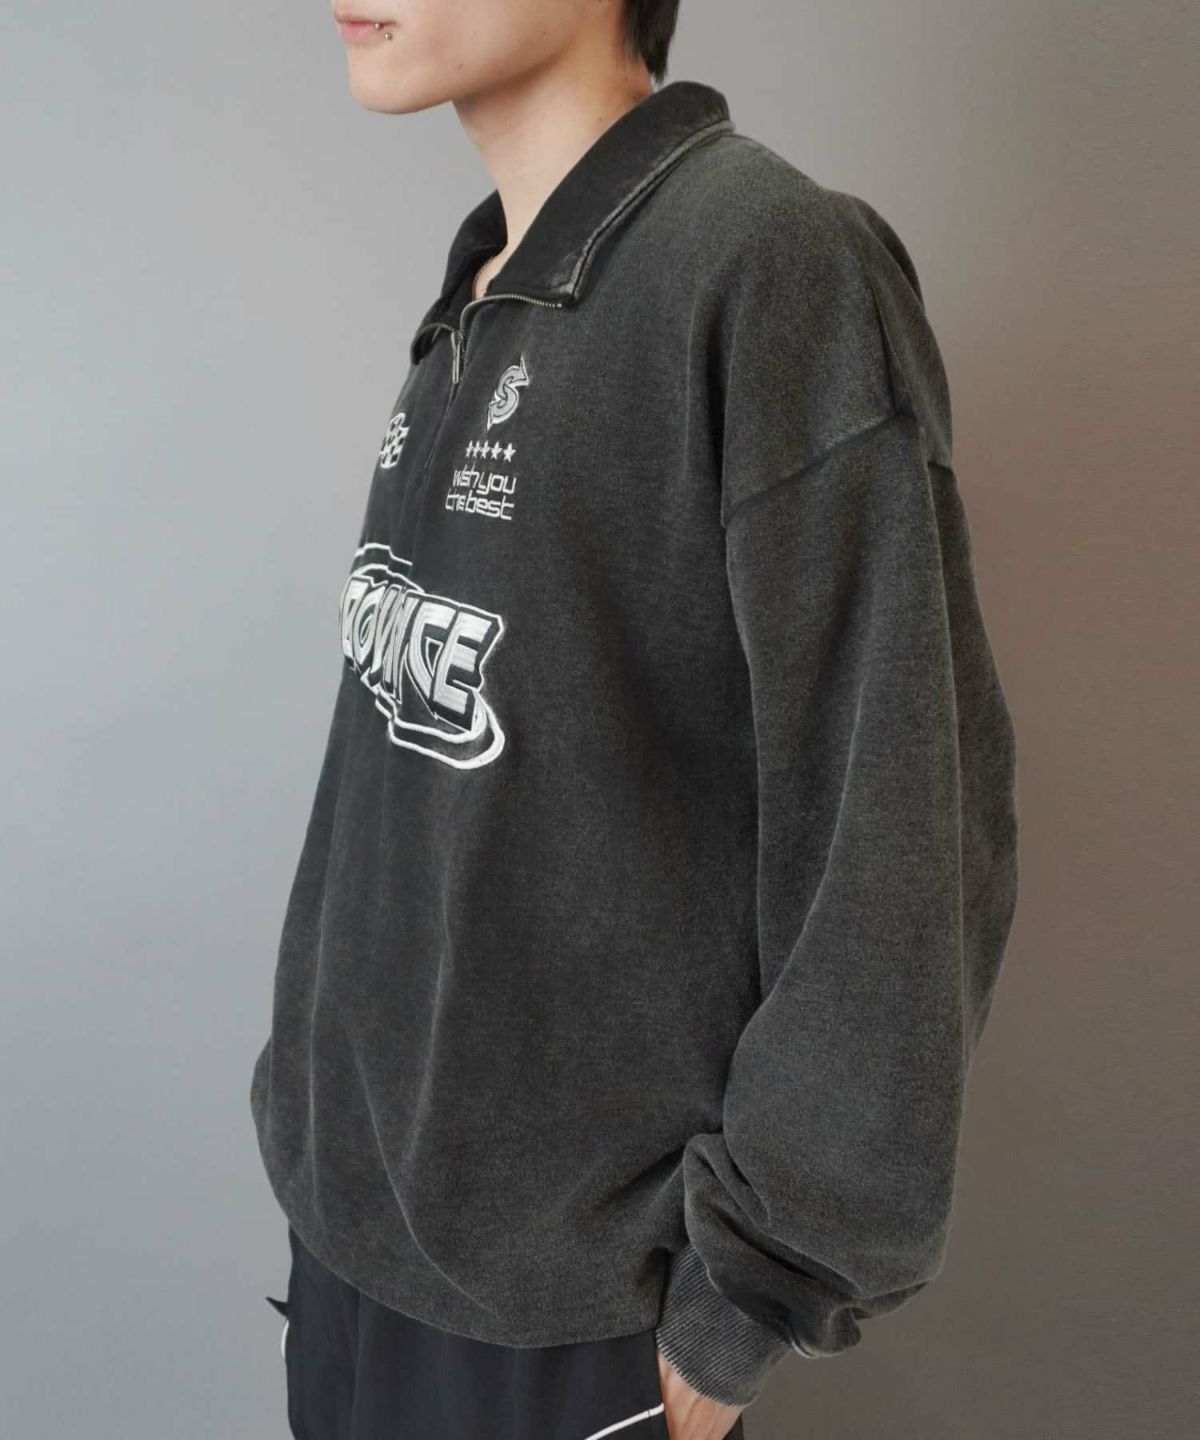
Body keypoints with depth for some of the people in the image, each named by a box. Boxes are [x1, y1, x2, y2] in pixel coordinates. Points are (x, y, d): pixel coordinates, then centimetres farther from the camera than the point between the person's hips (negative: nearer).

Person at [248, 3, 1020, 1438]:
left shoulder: (777, 266, -18)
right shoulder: (472, 297, 5)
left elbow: (900, 837, -20)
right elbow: (401, 768, 8)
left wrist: (741, 1302, -14)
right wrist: (317, 1090, 10)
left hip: (570, 1279, -6)